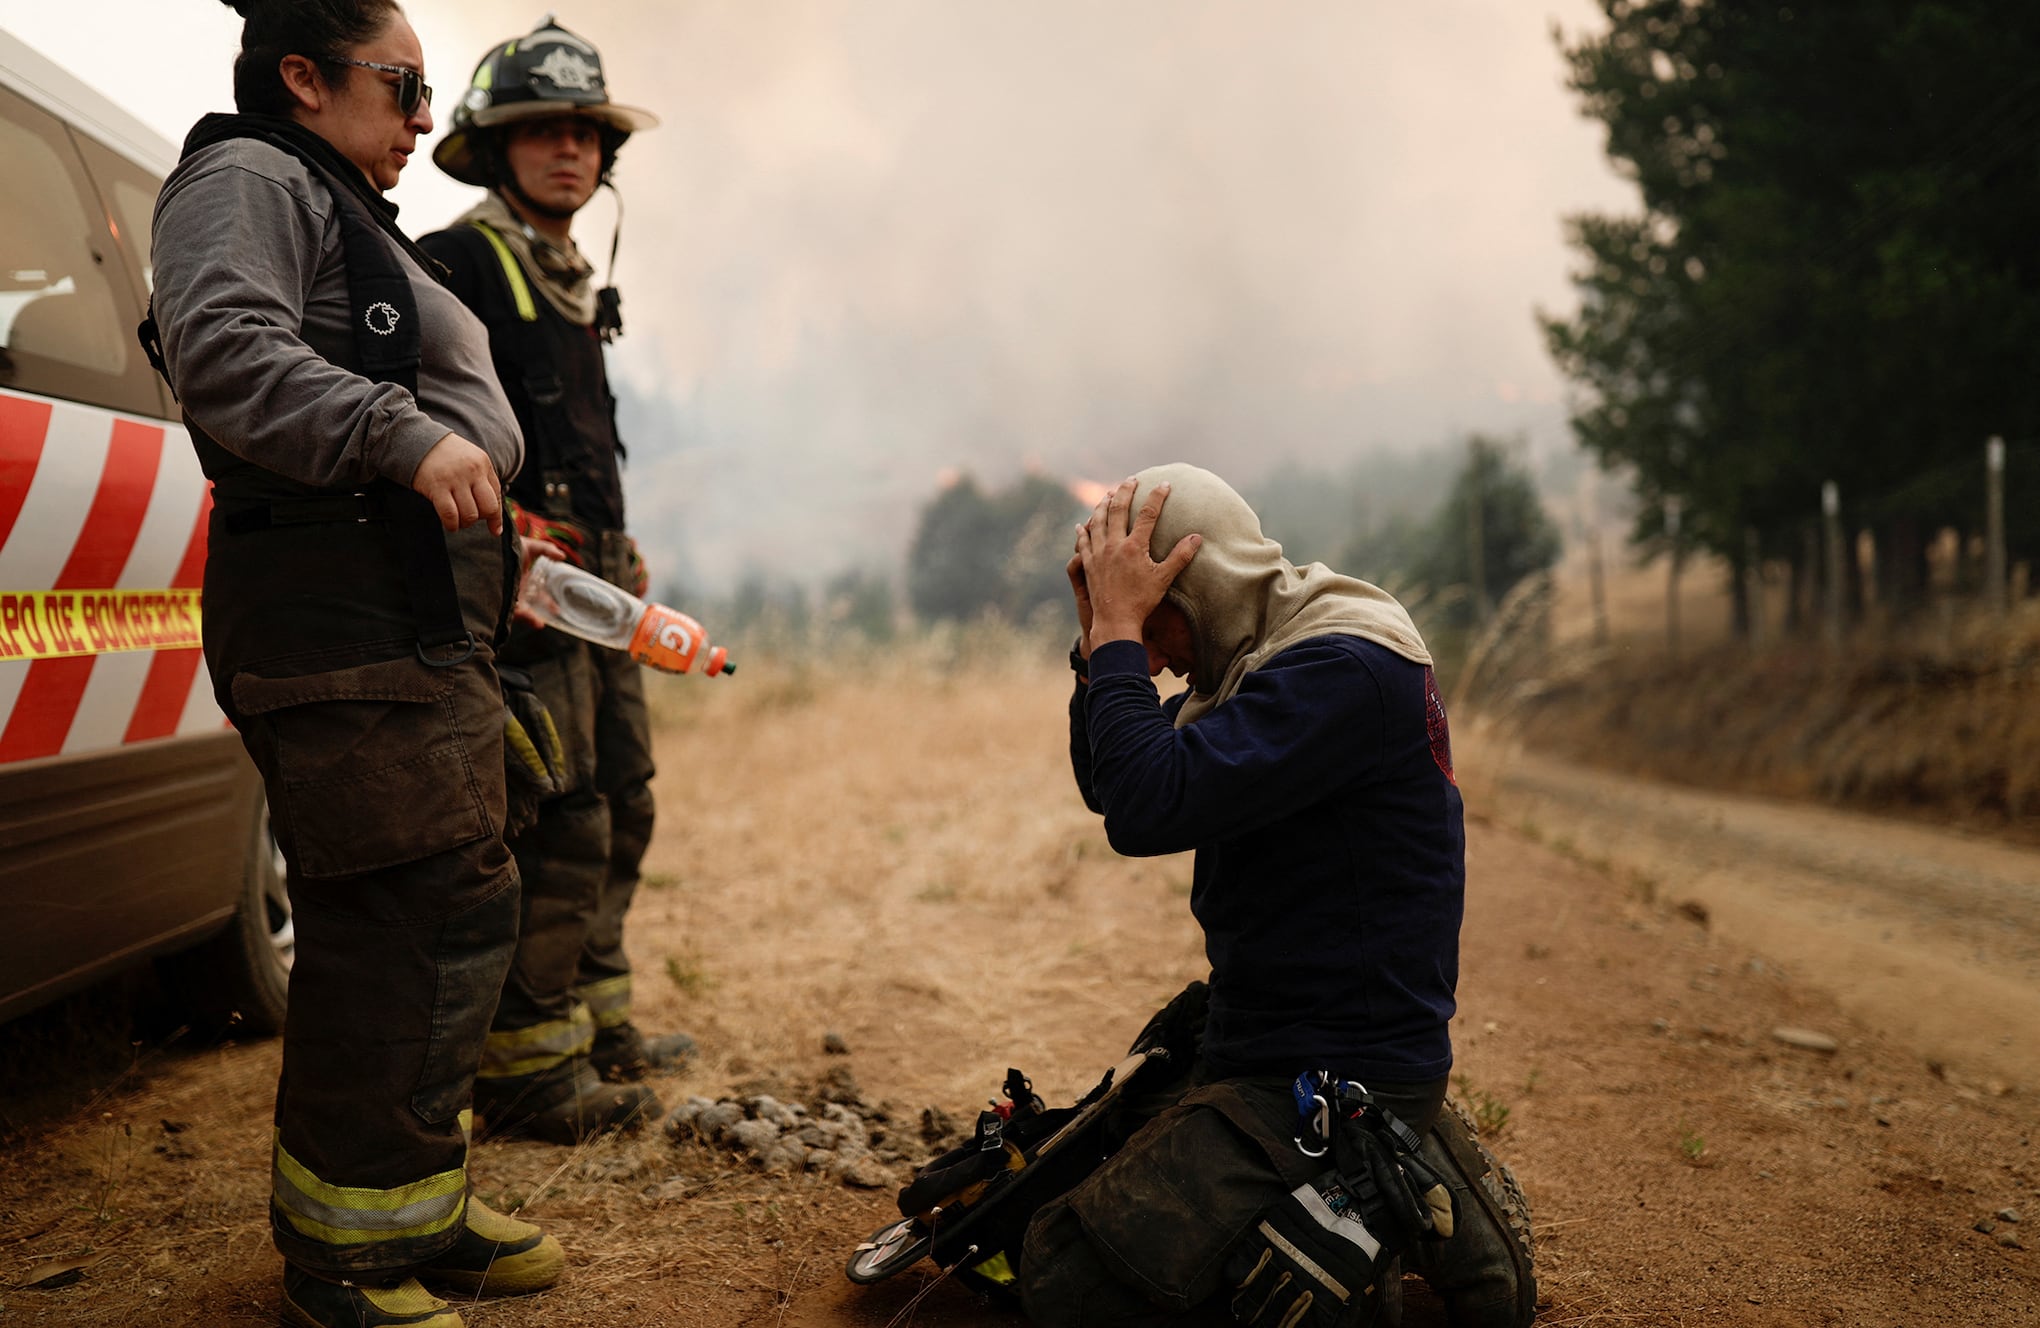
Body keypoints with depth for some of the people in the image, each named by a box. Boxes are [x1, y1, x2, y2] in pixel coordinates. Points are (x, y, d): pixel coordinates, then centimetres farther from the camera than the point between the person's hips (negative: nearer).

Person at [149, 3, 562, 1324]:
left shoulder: (354, 220, 29)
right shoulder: (249, 180, -3)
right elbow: (223, 350, -22)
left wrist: (488, 533, 28)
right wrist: (404, 435, -28)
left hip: (423, 623, 11)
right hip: (344, 630, -11)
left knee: (455, 912, 13)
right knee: (420, 915, -11)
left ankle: (425, 1212, 26)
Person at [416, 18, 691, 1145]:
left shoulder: (573, 286, 22)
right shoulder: (456, 263, -7)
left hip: (593, 588, 10)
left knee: (620, 807, 15)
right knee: (557, 829, -11)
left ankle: (596, 1025, 27)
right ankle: (525, 1066, -1)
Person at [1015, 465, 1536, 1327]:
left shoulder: (1346, 669, -22)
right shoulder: (1264, 657, 10)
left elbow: (1147, 809, -32)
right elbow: (1106, 786, 14)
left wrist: (1121, 630, -21)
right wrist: (1102, 635, 1)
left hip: (1337, 1072, -10)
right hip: (1255, 1033, 10)